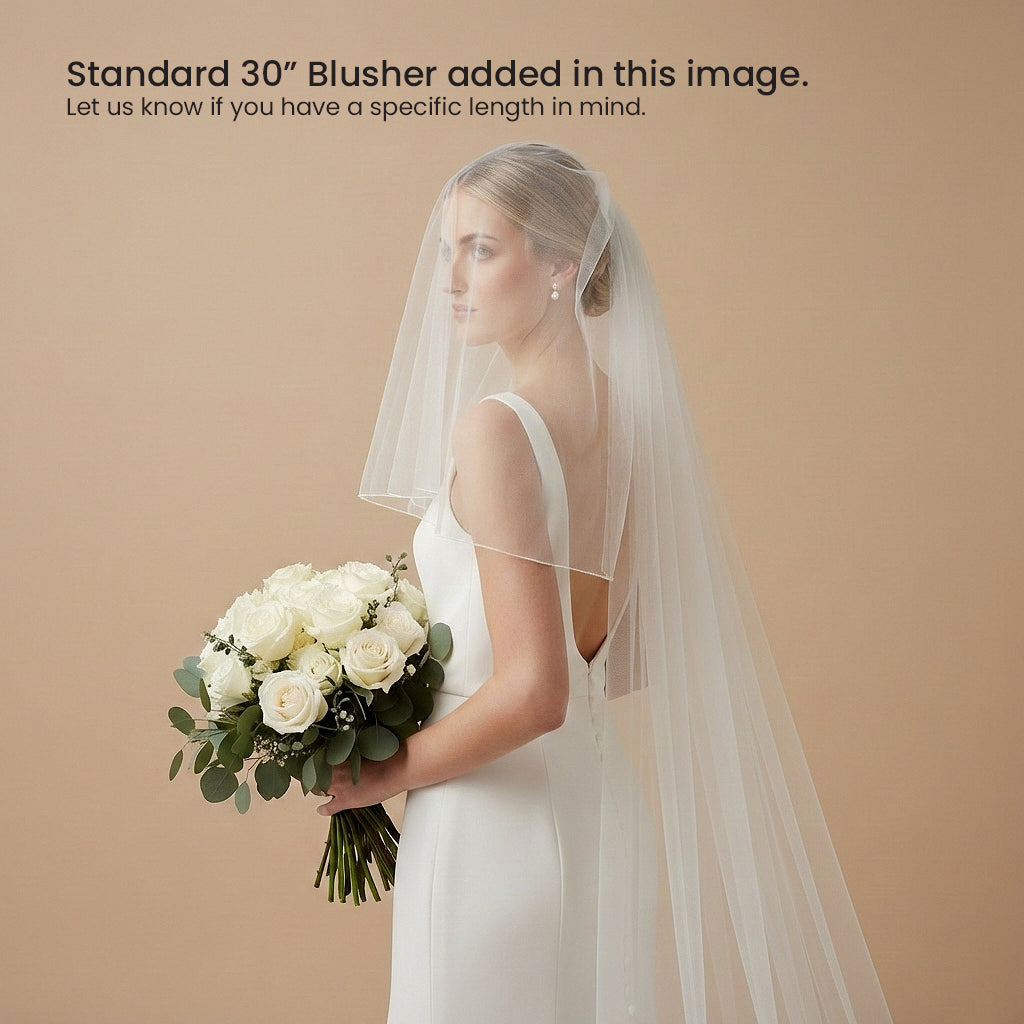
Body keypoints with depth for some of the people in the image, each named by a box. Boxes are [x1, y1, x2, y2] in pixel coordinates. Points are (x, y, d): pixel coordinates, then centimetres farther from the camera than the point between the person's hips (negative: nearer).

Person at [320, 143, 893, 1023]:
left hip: (495, 824, -8)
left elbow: (531, 693, -24)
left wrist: (381, 776, -10)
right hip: (602, 805, 8)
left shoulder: (494, 429, -21)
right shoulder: (627, 413, 3)